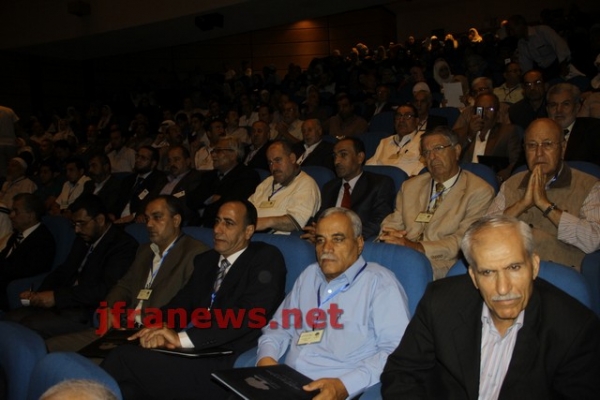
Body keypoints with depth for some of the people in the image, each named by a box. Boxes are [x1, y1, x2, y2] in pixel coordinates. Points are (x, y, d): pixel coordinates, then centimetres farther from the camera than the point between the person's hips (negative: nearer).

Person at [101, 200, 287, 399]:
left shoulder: (266, 258, -2)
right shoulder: (204, 260, 19)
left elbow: (250, 313, -15)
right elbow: (182, 301, 11)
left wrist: (183, 338, -19)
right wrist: (159, 329, -12)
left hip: (230, 367, -6)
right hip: (199, 355, 6)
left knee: (124, 357, -18)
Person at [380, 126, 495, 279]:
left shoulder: (479, 191, 3)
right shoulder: (410, 186, 22)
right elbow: (393, 223, 16)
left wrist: (418, 247, -19)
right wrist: (389, 236, -9)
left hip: (439, 268, -4)